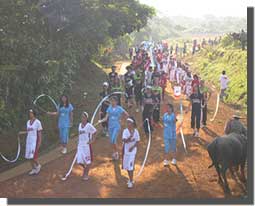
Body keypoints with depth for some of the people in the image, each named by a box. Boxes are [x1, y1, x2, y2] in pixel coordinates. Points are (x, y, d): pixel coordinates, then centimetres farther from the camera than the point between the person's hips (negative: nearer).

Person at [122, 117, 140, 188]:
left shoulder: (136, 131, -8)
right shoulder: (125, 131, -6)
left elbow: (137, 142, -3)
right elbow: (124, 140, -19)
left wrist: (132, 147, -17)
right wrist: (130, 137, -35)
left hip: (132, 150, -3)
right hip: (126, 150, 3)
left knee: (130, 166, -7)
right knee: (127, 166, 11)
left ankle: (131, 181, 2)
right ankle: (130, 179, 29)